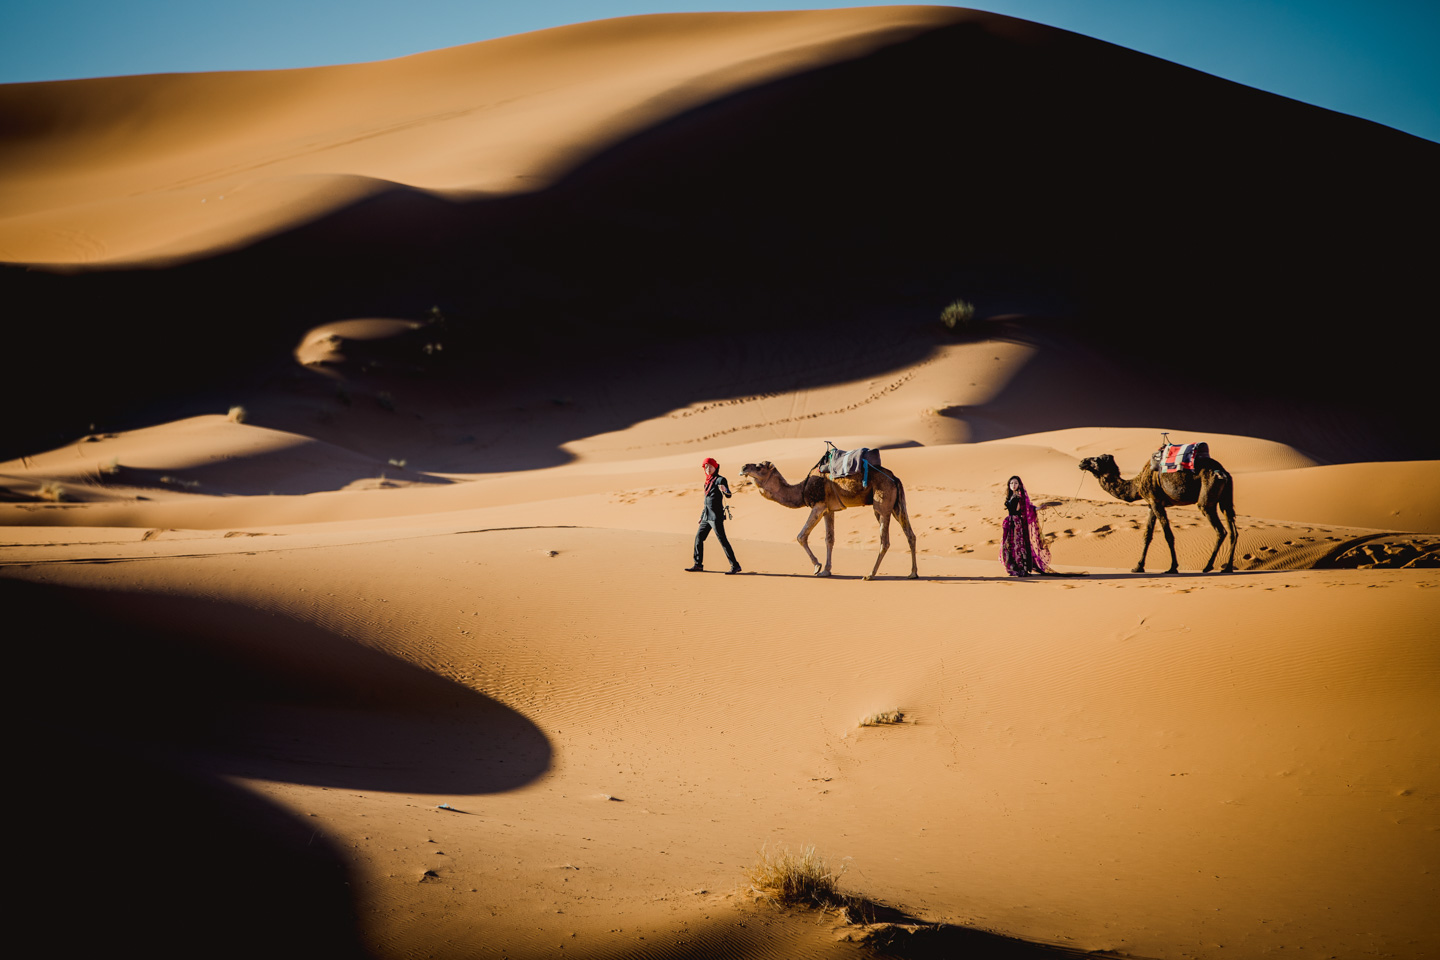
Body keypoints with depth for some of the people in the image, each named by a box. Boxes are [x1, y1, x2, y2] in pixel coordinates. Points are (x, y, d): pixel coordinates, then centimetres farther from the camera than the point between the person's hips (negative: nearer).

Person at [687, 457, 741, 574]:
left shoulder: (720, 480, -8)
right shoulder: (708, 481, 16)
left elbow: (728, 495, -21)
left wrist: (725, 491, -44)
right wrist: (703, 515, 24)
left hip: (716, 516, -9)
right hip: (707, 516, 9)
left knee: (722, 540, -11)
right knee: (699, 537, 11)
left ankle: (735, 565, -9)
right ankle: (698, 564, 21)